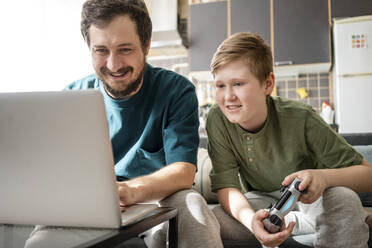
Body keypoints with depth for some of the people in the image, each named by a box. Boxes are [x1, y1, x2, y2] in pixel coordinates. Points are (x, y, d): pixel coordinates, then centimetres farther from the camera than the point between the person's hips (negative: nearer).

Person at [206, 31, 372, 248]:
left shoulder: (300, 119, -25)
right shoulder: (218, 119, -19)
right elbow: (226, 186, -19)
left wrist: (324, 177, -43)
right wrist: (250, 218, -42)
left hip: (308, 198, -3)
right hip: (263, 200, 3)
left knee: (344, 198, -35)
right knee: (214, 223, -26)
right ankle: (300, 223, -9)